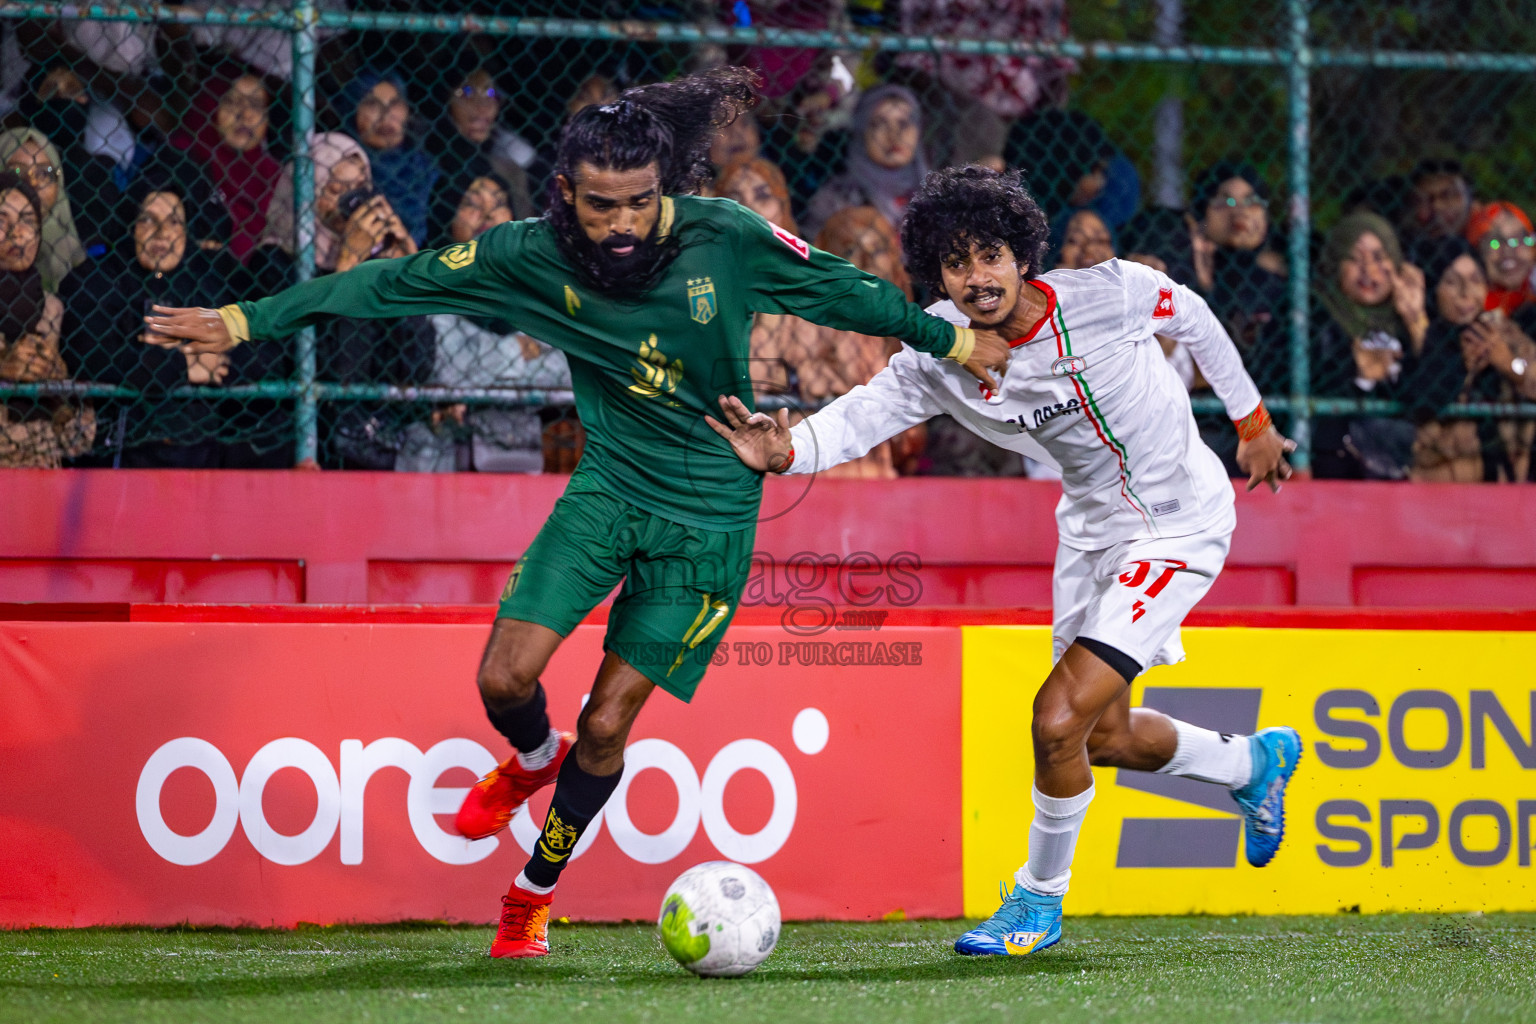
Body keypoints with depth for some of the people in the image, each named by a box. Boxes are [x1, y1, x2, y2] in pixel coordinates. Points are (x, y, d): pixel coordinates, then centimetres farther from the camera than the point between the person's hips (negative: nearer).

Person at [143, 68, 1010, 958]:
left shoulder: (725, 240, -16)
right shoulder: (537, 255, -10)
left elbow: (844, 292, -2)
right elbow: (396, 283, -6)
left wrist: (956, 341, 6)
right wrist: (245, 322, -7)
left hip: (708, 516, -2)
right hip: (608, 488, 2)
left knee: (606, 726, -2)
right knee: (506, 679, -11)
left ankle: (535, 893, 22)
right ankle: (534, 761, 28)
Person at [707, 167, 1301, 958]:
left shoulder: (1110, 293, -23)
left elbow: (1192, 318, -4)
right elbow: (866, 411, -24)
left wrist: (1251, 422, 10)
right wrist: (788, 450, -46)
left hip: (1179, 525, -6)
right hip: (1090, 528, 6)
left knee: (1059, 719, -17)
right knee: (1105, 737, 19)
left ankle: (1038, 899, 6)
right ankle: (1252, 761, 49)